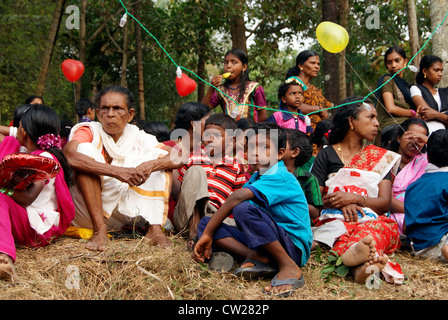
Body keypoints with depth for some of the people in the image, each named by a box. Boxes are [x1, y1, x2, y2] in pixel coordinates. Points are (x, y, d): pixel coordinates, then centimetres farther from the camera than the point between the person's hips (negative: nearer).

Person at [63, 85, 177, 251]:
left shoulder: (138, 138, 4)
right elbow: (67, 155, -29)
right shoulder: (89, 131, -5)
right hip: (90, 211, -3)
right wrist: (117, 171, -36)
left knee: (160, 157, -5)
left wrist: (150, 165, -27)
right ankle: (99, 230, -28)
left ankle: (155, 229, -21)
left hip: (127, 211, 3)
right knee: (85, 149, -21)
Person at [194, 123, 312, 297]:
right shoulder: (257, 177, 13)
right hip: (268, 243, 8)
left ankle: (289, 268, -22)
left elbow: (236, 198, -29)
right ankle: (256, 257, -17)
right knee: (205, 223, -1)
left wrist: (208, 234, -26)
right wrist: (207, 234, -7)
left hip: (294, 246, -8)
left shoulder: (280, 177, -17)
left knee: (244, 209, -34)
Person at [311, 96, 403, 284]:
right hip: (334, 219, -1)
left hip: (371, 219, 1)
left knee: (386, 227, -37)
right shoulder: (327, 155, 15)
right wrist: (340, 203, -16)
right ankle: (361, 263, -71)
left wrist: (354, 198, -12)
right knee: (341, 232, -40)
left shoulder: (381, 158, 21)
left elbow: (385, 203, 8)